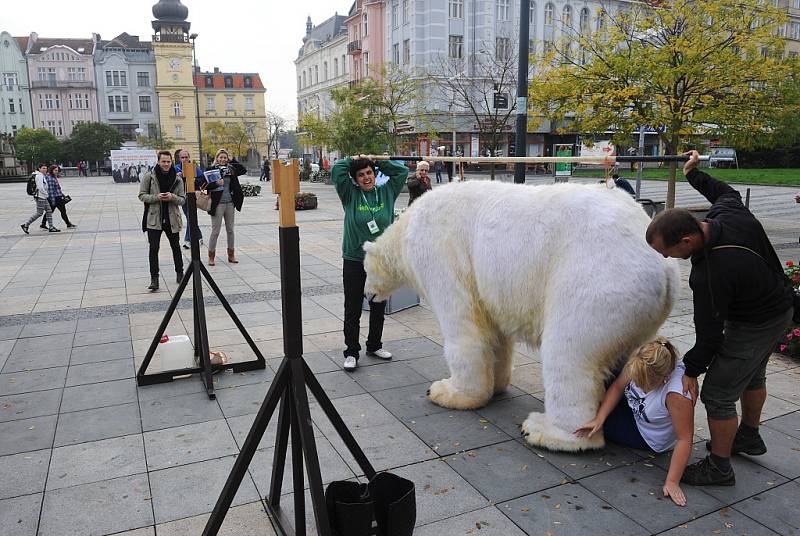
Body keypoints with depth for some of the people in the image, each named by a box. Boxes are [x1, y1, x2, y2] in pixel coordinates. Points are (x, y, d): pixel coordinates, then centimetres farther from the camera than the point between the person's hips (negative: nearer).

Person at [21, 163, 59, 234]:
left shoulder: (43, 176, 16)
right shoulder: (39, 176, -13)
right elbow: (40, 187, -20)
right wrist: (46, 194, -14)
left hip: (44, 197, 10)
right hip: (40, 197, -10)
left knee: (49, 211, 7)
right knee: (39, 213, -6)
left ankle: (51, 227, 8)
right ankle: (25, 225, 2)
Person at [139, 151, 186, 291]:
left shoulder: (177, 179, 3)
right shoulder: (149, 177, -2)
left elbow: (183, 199, 3)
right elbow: (142, 195, -2)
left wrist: (172, 197, -18)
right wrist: (156, 197, -19)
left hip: (172, 219, 2)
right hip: (154, 219, -2)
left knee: (176, 247, 14)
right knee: (154, 248, -5)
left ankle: (180, 273, 32)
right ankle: (154, 279, 0)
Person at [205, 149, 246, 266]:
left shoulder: (231, 169, 9)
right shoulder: (212, 169, -3)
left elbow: (244, 170, 1)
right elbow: (206, 186, -7)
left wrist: (233, 160, 1)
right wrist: (216, 183, -23)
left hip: (230, 203, 4)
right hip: (218, 204, -4)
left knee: (230, 230, 11)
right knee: (215, 231, -1)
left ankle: (231, 255, 21)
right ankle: (211, 257, 8)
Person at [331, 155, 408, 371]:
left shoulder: (387, 192, 5)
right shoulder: (350, 195, -3)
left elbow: (402, 171, 7)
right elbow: (336, 171, -13)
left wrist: (379, 161, 5)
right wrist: (352, 160, 3)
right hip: (354, 261, -3)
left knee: (378, 308, 16)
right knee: (353, 310, 4)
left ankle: (374, 346, 33)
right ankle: (351, 352, 15)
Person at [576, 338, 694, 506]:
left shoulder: (677, 394, -41)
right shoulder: (640, 365, -26)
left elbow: (684, 439, -32)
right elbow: (618, 387, -11)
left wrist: (672, 482, -31)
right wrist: (599, 419, -21)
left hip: (649, 439, -5)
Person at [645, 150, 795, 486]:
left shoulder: (712, 275, -39)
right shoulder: (728, 213, -18)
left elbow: (709, 332, -26)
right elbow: (727, 192, 10)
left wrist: (692, 369, -12)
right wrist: (695, 175, 21)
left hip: (754, 326, -10)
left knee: (718, 394, -1)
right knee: (752, 375, 27)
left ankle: (719, 468, 16)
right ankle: (749, 437, 50)